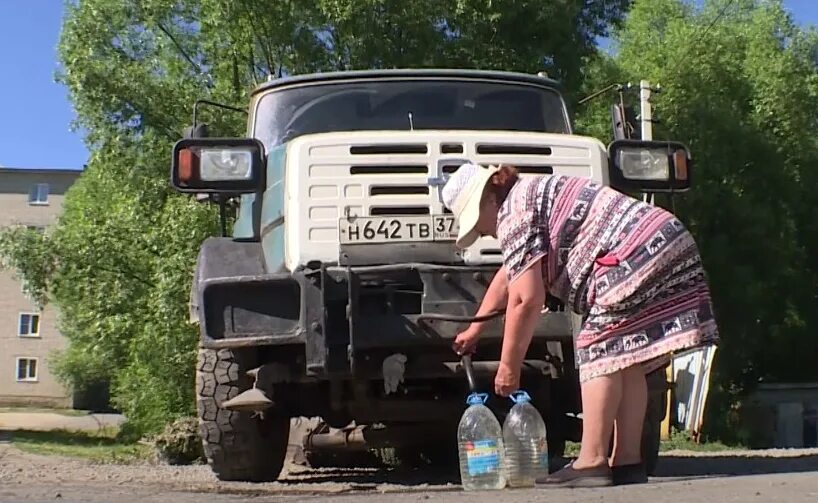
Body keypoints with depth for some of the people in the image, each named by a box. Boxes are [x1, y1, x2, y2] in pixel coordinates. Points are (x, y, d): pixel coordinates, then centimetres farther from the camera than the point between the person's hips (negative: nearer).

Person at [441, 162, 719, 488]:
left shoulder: (513, 211, -6)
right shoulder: (532, 194, 26)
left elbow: (526, 299, -12)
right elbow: (508, 276, 39)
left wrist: (508, 367, -3)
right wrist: (474, 329, 47)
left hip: (639, 256, -10)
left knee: (600, 351, -9)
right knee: (625, 360, 10)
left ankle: (592, 464, -10)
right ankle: (627, 462, 11)